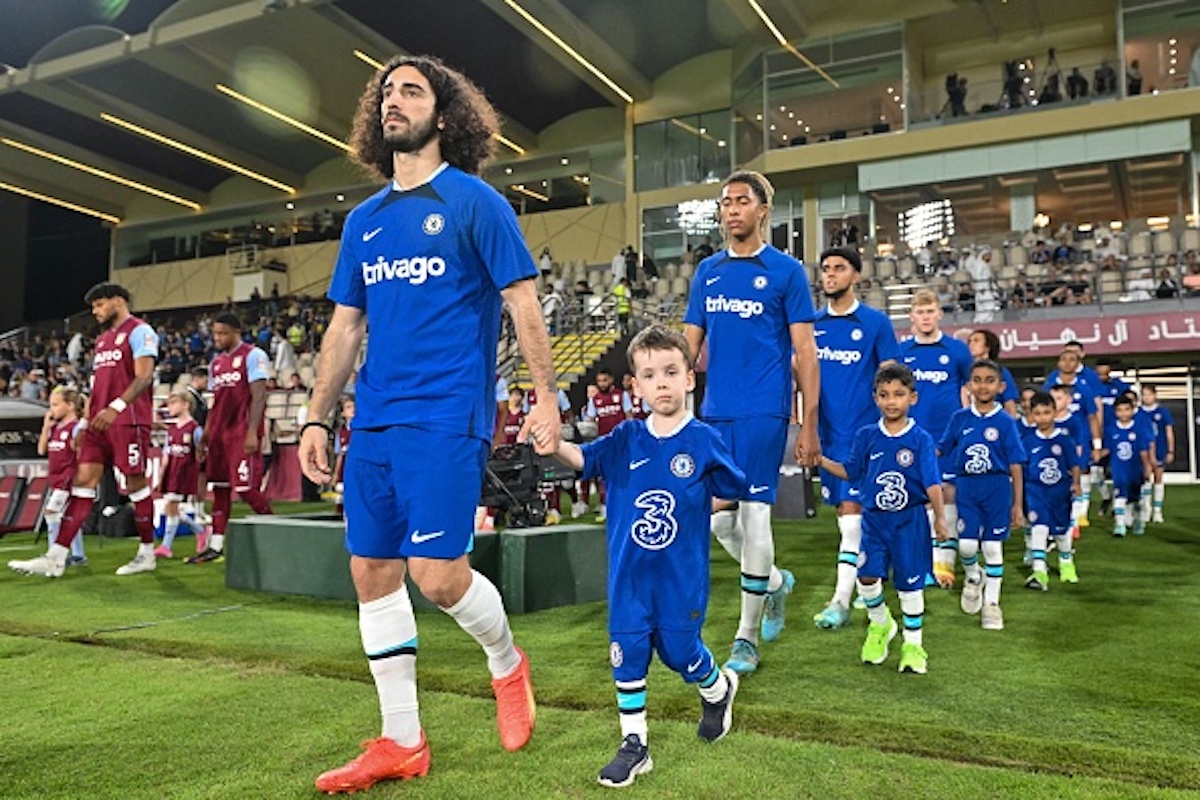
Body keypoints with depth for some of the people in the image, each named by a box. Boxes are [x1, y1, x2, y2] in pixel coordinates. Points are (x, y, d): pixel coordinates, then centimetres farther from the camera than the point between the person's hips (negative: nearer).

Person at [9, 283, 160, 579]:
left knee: (136, 483, -1)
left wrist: (117, 407, -26)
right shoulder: (102, 339, 23)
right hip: (100, 422, 8)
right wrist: (86, 421, 20)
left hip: (129, 420, -8)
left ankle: (146, 555, 11)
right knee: (82, 480, 1)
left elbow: (144, 376, -16)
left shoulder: (139, 331, -5)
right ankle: (56, 558, -1)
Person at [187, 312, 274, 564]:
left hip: (242, 433, -8)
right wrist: (205, 436, 17)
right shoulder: (216, 362, 18)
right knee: (219, 488, 8)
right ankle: (215, 547, 11)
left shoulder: (253, 355, -5)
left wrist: (252, 432, -19)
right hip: (219, 433, 8)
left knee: (246, 487, -10)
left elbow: (258, 396, -12)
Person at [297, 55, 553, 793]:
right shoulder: (364, 220, 16)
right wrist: (318, 418, 14)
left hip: (447, 418, -6)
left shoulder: (474, 201, -1)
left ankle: (508, 663, 23)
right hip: (374, 422, 7)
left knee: (437, 573, -11)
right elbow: (345, 326, 18)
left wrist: (545, 397, -11)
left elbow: (523, 303, -4)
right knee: (373, 572, 6)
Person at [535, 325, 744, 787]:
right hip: (628, 574, 2)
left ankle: (719, 688, 45)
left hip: (682, 575, -2)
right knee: (627, 653, 5)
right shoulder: (626, 439, -2)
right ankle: (634, 744, 21)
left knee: (680, 650, 10)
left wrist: (689, 512, -3)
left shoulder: (704, 440, -7)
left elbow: (732, 491, 5)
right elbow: (584, 458, -19)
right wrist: (555, 447, -38)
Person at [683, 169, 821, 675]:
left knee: (753, 516, -5)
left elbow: (805, 351, -2)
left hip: (763, 412, -5)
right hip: (714, 413, 5)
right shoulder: (708, 271, 13)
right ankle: (775, 582, 36)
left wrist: (810, 427, -6)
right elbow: (689, 344, 13)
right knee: (719, 522, 8)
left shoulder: (786, 270, 0)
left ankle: (747, 638, 10)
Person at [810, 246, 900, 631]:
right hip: (828, 432, 4)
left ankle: (841, 601, -8)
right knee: (845, 512, 11)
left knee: (851, 512, -10)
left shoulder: (875, 322, -1)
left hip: (863, 430, -4)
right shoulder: (812, 323, 8)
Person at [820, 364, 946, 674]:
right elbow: (850, 472, 11)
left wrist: (940, 518, -18)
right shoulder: (866, 436, 1)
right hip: (874, 519, 2)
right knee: (867, 576, -8)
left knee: (910, 584, 6)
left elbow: (932, 483, -10)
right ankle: (880, 624, 23)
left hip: (909, 520, -2)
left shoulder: (921, 439, -7)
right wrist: (820, 459, 1)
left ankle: (913, 645, 24)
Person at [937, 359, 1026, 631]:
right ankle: (973, 577, 31)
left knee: (993, 546, 5)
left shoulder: (1005, 422, -3)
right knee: (966, 545, -3)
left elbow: (1015, 465, -2)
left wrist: (1017, 505, -3)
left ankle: (991, 603, 20)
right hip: (966, 486, 1)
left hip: (997, 488, -1)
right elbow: (940, 449, 8)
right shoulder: (959, 418, 2)